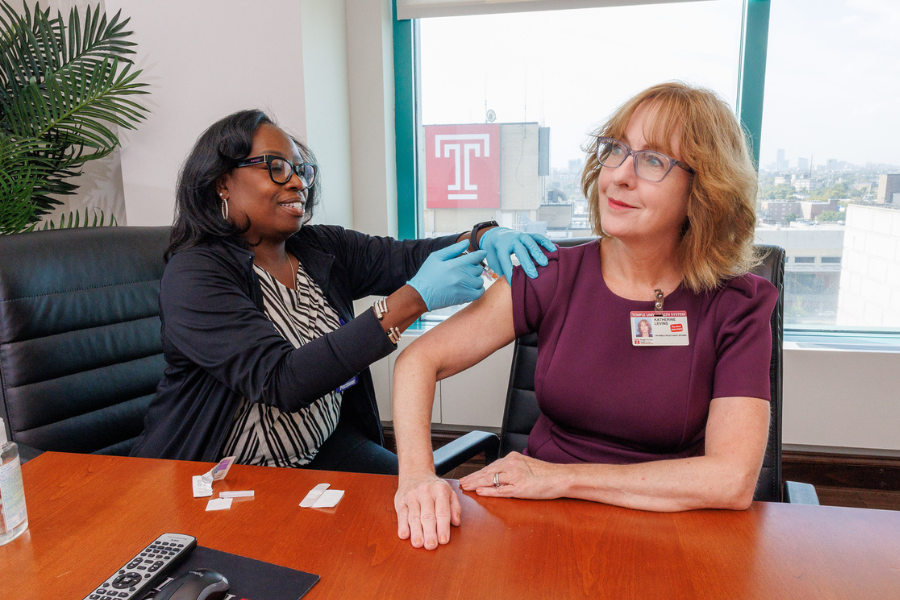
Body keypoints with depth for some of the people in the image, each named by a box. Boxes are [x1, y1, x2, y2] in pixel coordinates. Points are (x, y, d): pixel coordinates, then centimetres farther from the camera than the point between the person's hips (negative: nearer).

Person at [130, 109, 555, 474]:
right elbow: (281, 382, -28)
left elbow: (405, 256, -8)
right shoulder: (194, 273, -16)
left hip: (325, 448, 5)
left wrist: (484, 237, -30)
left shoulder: (322, 249, 4)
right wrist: (412, 300, -33)